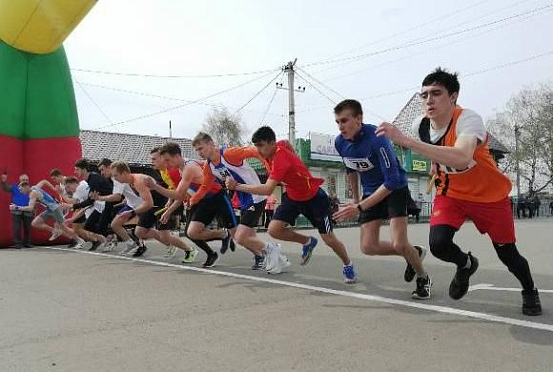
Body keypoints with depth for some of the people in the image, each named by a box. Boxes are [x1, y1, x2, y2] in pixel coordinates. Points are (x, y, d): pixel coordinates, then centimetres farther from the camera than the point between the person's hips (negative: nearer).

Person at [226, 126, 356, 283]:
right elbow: (287, 143, 15)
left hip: (314, 197, -7)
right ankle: (307, 242, 14)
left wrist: (236, 186, -46)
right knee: (274, 230, -12)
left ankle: (348, 265, 28)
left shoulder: (280, 159, -35)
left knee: (329, 239, -1)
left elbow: (267, 190, -46)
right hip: (292, 196, 8)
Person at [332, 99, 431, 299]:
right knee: (368, 247, -1)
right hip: (371, 192, 7)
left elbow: (392, 180, -33)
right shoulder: (340, 142, -9)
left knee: (398, 244, -19)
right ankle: (414, 252, 25)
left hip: (395, 189, -6)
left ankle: (423, 278, 13)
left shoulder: (376, 138, -30)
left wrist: (359, 207, -35)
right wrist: (355, 198, 16)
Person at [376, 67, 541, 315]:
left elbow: (462, 158, -53)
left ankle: (530, 292, 42)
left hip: (490, 195, -3)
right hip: (450, 193, 4)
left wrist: (405, 141, -56)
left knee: (507, 254, 8)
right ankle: (465, 264, 17)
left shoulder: (469, 120, -31)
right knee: (438, 244, -19)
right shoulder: (420, 126, -12)